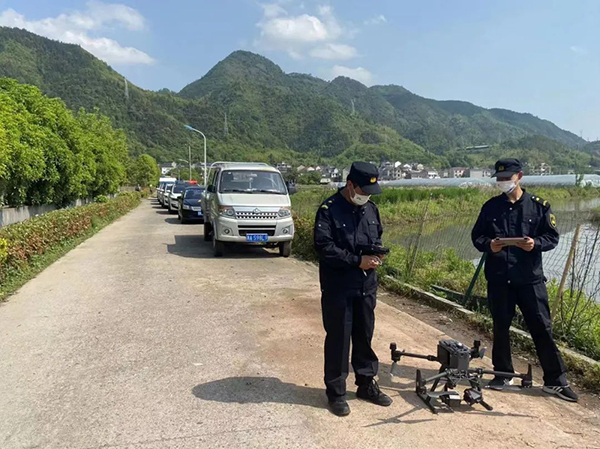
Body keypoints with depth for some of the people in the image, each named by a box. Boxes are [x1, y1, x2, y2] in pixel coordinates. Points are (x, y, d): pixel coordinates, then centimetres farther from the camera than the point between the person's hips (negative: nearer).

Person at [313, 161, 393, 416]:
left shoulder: (371, 209, 8)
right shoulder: (329, 209, -12)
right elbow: (324, 247, -19)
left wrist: (376, 255, -1)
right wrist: (357, 261, -19)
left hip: (367, 286, 6)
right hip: (338, 288, -6)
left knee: (365, 337, 16)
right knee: (338, 339, 3)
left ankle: (366, 384, 32)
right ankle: (336, 392, 18)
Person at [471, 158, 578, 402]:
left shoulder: (539, 206, 2)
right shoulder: (491, 207, 6)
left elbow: (552, 237, 3)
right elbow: (477, 236, 9)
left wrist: (535, 243, -18)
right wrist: (488, 244, -12)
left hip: (530, 278, -2)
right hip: (498, 279, 2)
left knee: (542, 327, 2)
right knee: (500, 327, 11)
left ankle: (555, 380, 15)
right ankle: (503, 373, 27)